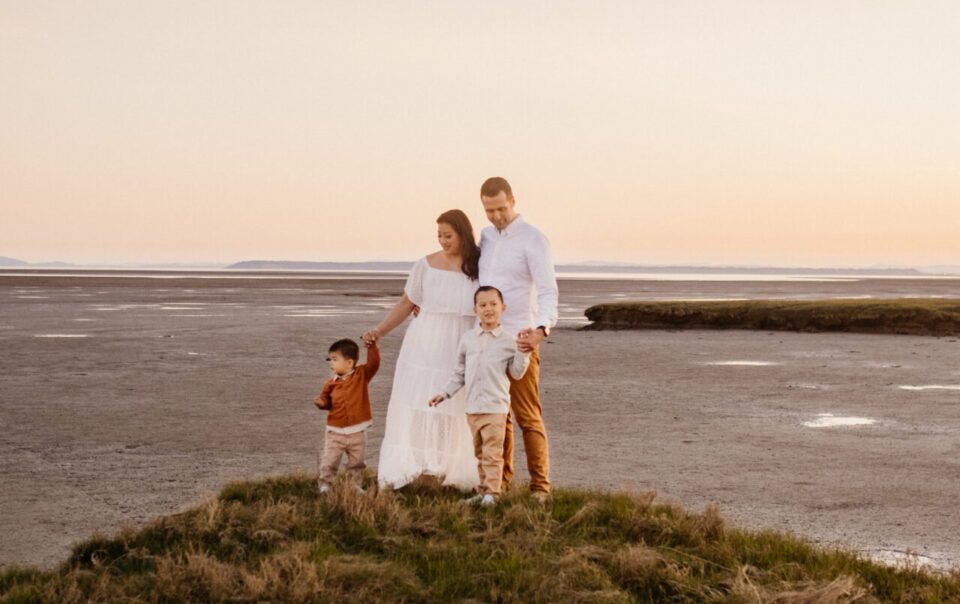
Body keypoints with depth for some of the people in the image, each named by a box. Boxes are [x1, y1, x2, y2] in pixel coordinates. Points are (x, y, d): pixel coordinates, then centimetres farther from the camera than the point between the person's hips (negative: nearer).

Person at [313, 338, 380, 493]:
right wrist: (321, 402, -14)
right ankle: (324, 486, 8)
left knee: (356, 464, 13)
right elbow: (326, 398, 8)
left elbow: (374, 363, -15)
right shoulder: (332, 383, -2)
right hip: (335, 432, 0)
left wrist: (371, 345, -23)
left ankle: (355, 486, 28)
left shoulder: (362, 375, -5)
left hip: (357, 432, 0)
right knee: (328, 463, -3)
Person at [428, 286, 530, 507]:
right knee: (480, 452, 12)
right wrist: (444, 393, 10)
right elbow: (460, 372, 15)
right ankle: (484, 489, 21)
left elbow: (516, 373, 3)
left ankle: (492, 491, -3)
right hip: (473, 407, 4)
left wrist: (523, 352, -10)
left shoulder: (509, 340, -2)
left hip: (496, 407, -4)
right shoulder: (467, 339, 7)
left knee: (492, 452, -7)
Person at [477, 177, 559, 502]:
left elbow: (548, 291, -19)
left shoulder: (533, 239, -10)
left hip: (519, 340, -6)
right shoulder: (486, 236, 12)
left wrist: (542, 329, -36)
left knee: (528, 417, -5)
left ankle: (540, 487, 0)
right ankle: (499, 480, 19)